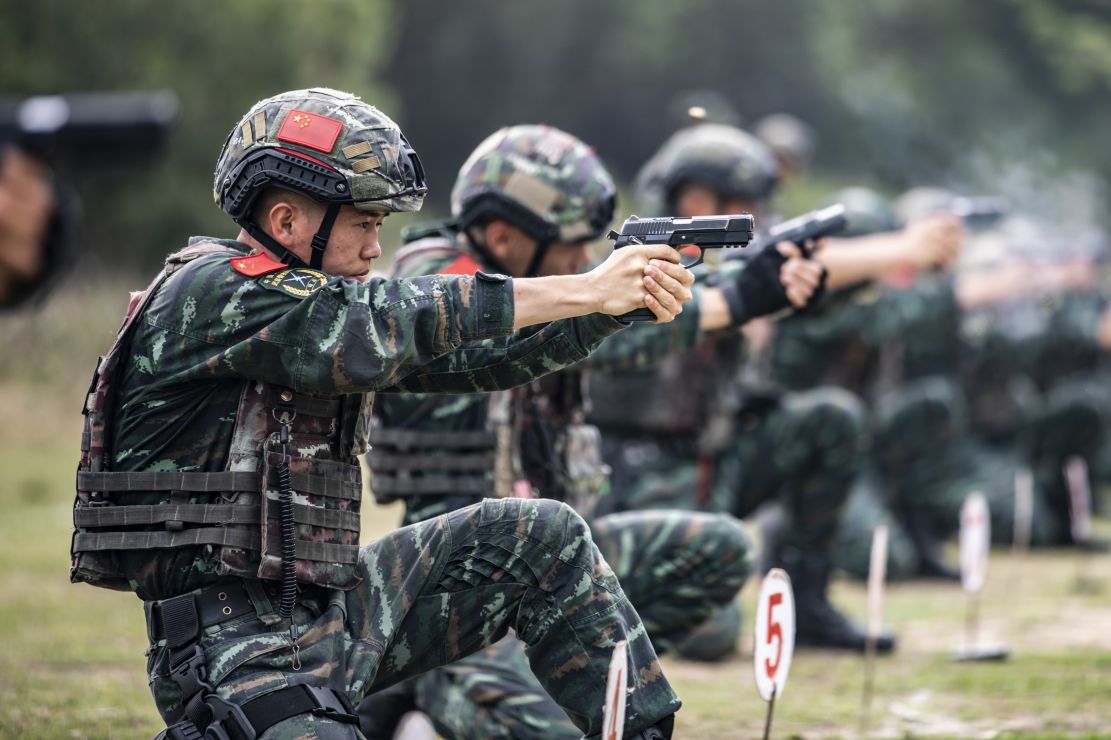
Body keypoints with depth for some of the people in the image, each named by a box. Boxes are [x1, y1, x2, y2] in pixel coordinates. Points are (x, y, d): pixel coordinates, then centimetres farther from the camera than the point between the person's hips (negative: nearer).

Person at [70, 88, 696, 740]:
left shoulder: (320, 300, 13)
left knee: (541, 538, 8)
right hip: (239, 650, -9)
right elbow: (388, 325, -24)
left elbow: (470, 356, 9)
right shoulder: (213, 295, -15)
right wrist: (589, 290, -20)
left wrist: (619, 305, -5)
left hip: (332, 607, 9)